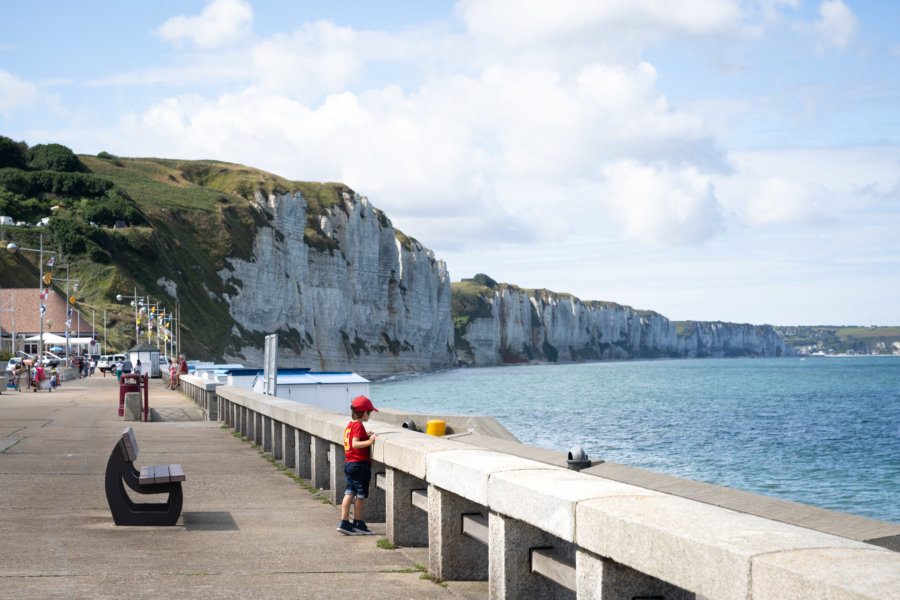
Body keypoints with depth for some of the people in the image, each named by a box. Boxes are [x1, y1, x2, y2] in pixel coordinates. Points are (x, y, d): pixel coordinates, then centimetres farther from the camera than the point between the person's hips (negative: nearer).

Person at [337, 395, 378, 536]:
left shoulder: (350, 425, 13)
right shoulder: (359, 426, -15)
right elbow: (355, 444, -24)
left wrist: (365, 436, 24)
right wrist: (369, 442, -34)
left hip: (348, 463, 9)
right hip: (360, 464, -9)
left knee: (349, 493, 7)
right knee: (360, 495, 1)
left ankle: (344, 523, 4)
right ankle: (358, 523, 9)